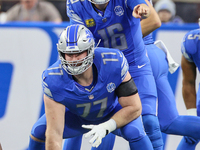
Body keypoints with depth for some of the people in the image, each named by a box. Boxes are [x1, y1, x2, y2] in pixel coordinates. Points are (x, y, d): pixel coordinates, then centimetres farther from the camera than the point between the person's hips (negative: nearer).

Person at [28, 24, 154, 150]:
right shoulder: (53, 80, -34)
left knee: (134, 132, -30)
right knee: (39, 130, -17)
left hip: (114, 112, -1)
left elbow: (134, 107, -26)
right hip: (78, 116, 1)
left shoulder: (113, 62, -36)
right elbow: (54, 133, -35)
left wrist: (106, 127, -38)